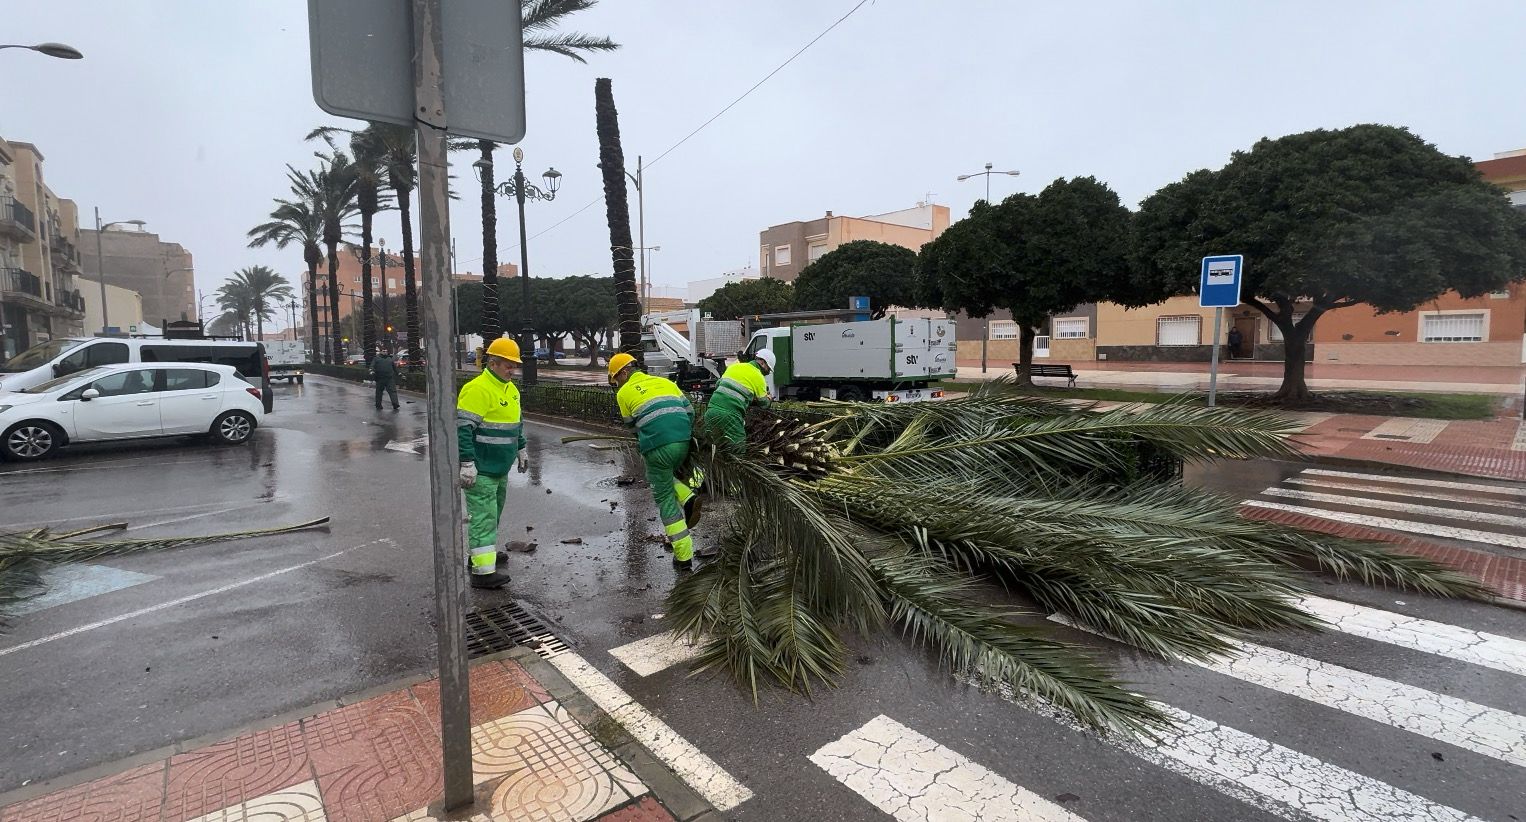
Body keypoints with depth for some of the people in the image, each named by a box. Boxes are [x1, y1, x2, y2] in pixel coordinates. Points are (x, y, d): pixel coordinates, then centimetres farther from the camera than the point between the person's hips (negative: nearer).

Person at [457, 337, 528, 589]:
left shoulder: (510, 389, 12)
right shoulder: (477, 389, -18)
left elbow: (516, 423, 25)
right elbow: (462, 428, -22)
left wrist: (520, 449, 27)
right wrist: (467, 464, -25)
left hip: (500, 468, 10)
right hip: (481, 470, -9)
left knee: (493, 513, 21)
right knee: (483, 517, -7)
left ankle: (480, 551, 38)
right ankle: (483, 570, -3)